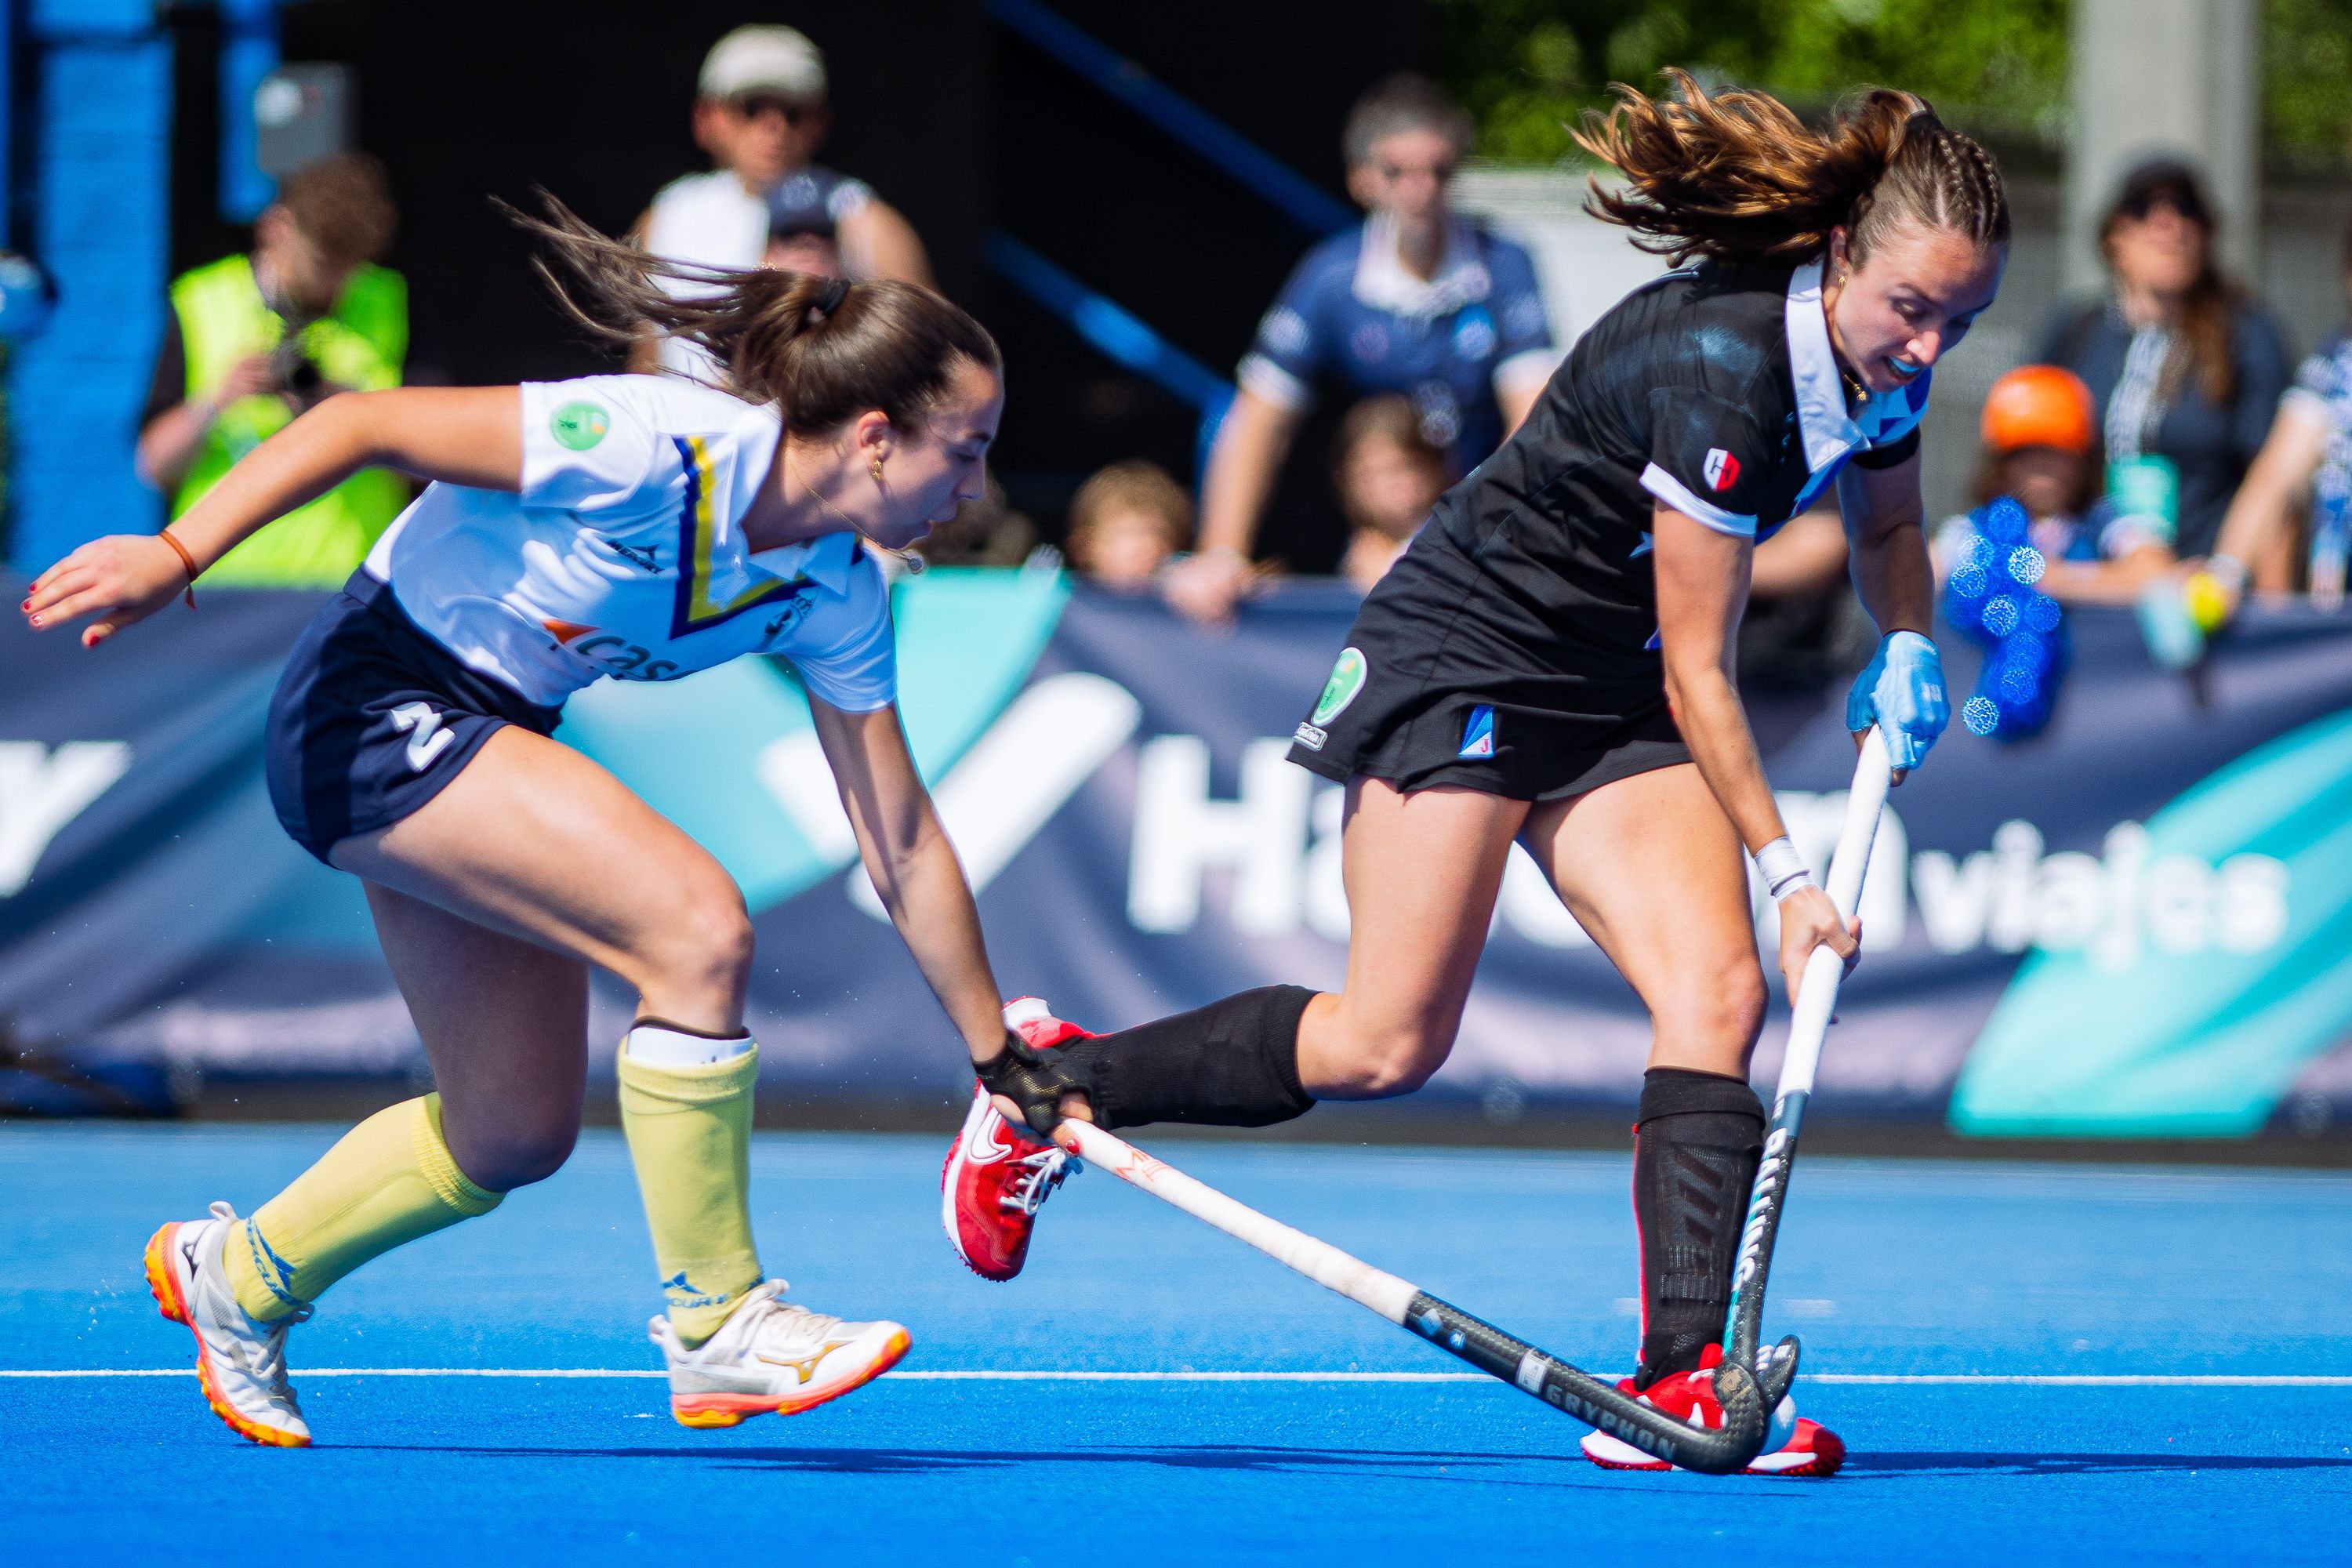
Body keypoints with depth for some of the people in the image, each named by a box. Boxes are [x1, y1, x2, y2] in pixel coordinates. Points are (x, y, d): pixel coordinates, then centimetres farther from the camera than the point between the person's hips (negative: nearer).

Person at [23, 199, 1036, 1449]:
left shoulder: (837, 595, -3)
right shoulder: (655, 451, -26)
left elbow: (905, 847, 4)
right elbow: (365, 424, -21)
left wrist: (1001, 1058, 3)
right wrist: (176, 554, -26)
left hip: (488, 742, 9)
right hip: (371, 709, -9)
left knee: (516, 1133, 11)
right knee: (698, 925, -23)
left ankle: (237, 1277, 34)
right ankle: (714, 1327, -12)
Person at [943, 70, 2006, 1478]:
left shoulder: (1883, 357, -3)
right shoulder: (1719, 367, -28)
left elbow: (1889, 524, 20)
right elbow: (1698, 673, -21)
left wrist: (1908, 648, -1)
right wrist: (1785, 869, -19)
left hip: (1610, 701, 8)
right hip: (1464, 658, -8)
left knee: (1717, 994, -13)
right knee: (1387, 1045, -9)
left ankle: (1678, 1381, -18)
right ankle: (1056, 1072, 12)